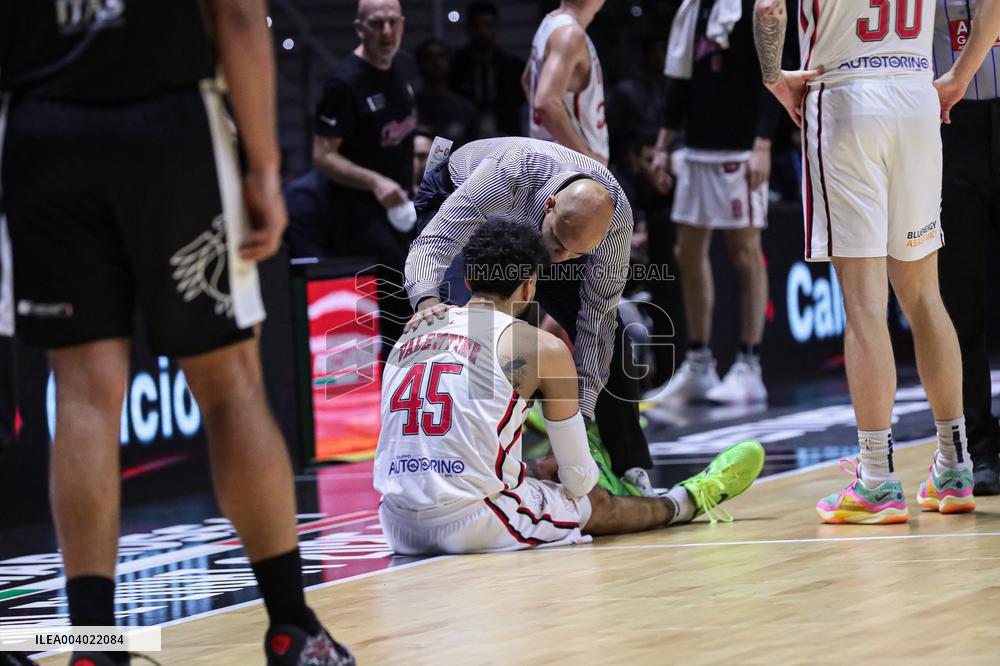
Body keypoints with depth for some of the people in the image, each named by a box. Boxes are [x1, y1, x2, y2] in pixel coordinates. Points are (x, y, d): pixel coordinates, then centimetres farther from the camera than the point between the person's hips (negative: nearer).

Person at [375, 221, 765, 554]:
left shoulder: (410, 337, 12)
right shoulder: (543, 348, -3)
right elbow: (580, 478, 4)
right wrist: (562, 472, 28)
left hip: (399, 528, 5)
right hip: (471, 525, -5)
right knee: (597, 504, 23)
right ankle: (686, 502, 50)